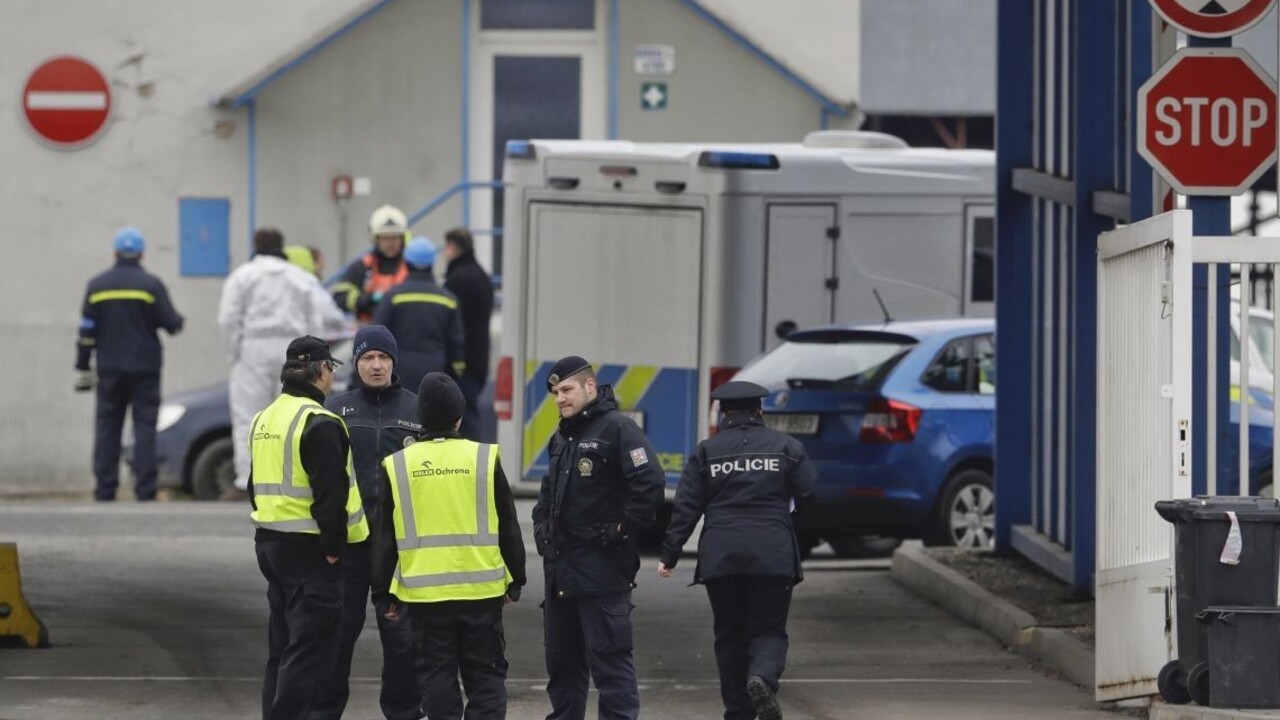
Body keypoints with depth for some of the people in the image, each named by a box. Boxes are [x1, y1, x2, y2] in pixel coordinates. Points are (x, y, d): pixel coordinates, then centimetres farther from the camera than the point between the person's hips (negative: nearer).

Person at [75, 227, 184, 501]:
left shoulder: (97, 285, 3)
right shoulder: (151, 285, -5)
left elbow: (87, 332, 3)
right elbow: (171, 323, -5)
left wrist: (82, 369, 8)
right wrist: (178, 322, 18)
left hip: (110, 370, 2)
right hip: (144, 368, -2)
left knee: (107, 428, 5)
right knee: (144, 427, -2)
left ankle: (104, 490, 0)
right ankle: (145, 490, -9)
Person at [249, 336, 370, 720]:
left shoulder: (264, 419, 14)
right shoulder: (319, 423, -16)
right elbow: (330, 493, -20)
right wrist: (333, 547, -14)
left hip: (270, 542, 9)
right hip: (308, 545, -9)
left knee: (282, 645, 15)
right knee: (309, 648, -7)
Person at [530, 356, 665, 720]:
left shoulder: (617, 429, -11)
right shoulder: (562, 437, 18)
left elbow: (650, 484, -20)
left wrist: (623, 529, -16)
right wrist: (542, 524, 16)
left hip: (601, 566, -9)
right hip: (559, 567, 9)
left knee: (608, 656, -9)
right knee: (561, 658, 14)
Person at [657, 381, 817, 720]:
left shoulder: (707, 451, 5)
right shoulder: (786, 446, 4)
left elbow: (686, 508, 2)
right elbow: (809, 492, 1)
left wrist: (669, 553, 6)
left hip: (721, 558, 1)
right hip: (773, 557, -1)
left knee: (730, 635, 11)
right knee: (769, 631, 4)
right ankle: (762, 677, -28)